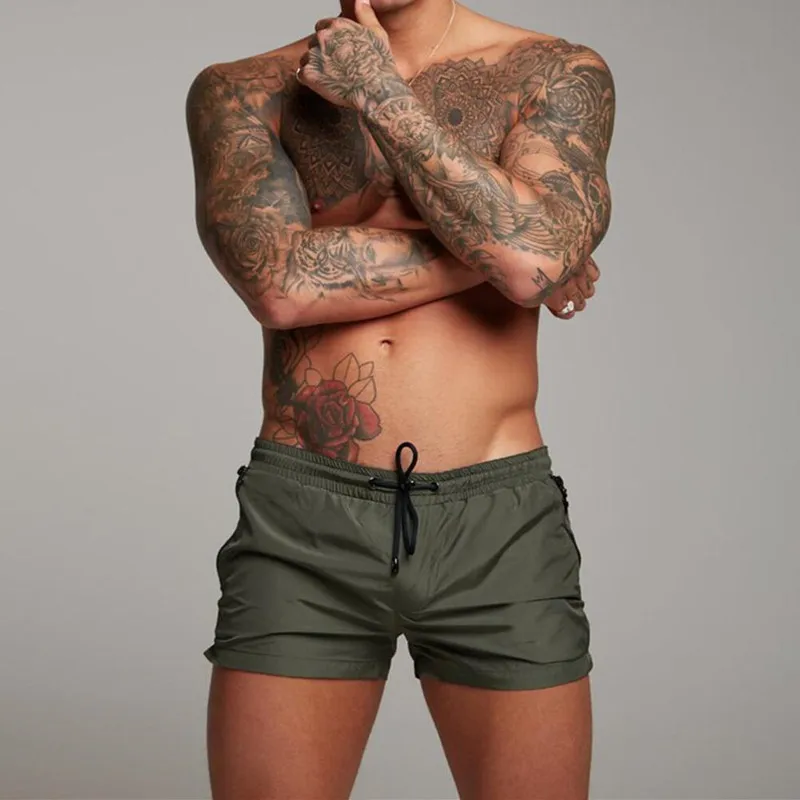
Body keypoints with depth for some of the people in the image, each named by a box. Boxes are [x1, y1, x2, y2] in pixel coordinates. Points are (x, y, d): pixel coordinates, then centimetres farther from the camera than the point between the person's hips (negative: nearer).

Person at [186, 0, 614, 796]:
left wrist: (380, 93, -8)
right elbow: (278, 281, -12)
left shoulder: (559, 74, 5)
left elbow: (532, 256, -15)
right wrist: (495, 249, -7)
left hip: (500, 522, 0)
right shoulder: (240, 91, 6)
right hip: (300, 521, 0)